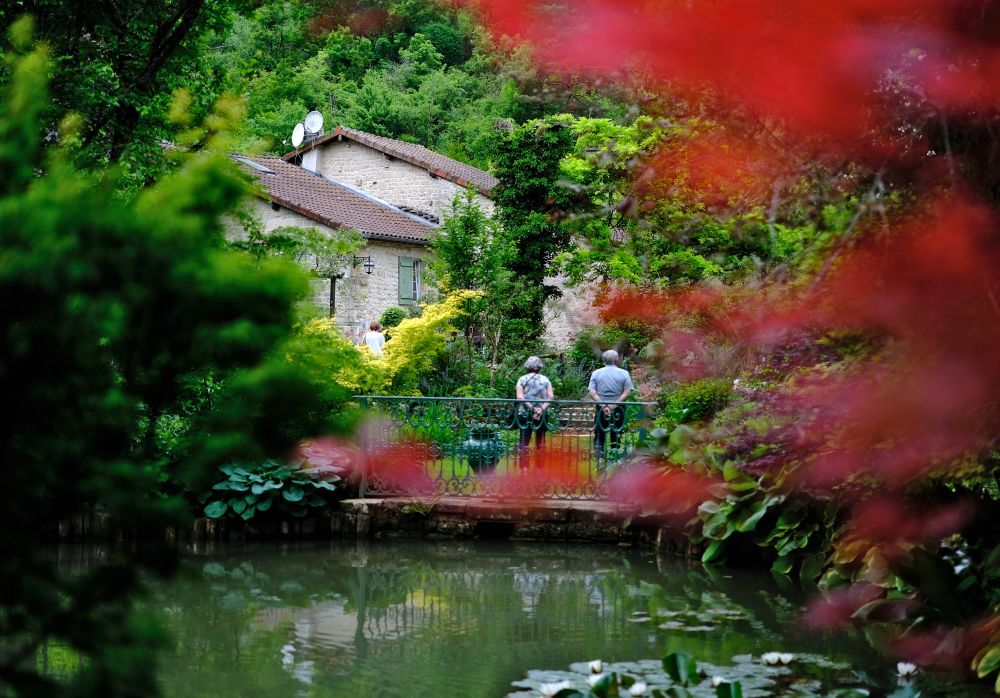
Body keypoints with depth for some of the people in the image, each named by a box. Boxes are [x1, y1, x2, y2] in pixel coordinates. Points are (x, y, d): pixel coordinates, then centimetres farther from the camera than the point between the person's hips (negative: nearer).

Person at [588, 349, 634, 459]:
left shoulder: (596, 373, 2)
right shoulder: (624, 373, -3)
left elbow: (592, 393, -7)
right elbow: (627, 392, -11)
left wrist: (603, 405, -12)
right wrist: (614, 404, -14)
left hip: (601, 409, 1)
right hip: (618, 410, -1)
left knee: (599, 434, 8)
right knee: (616, 435, 9)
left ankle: (600, 453, -5)